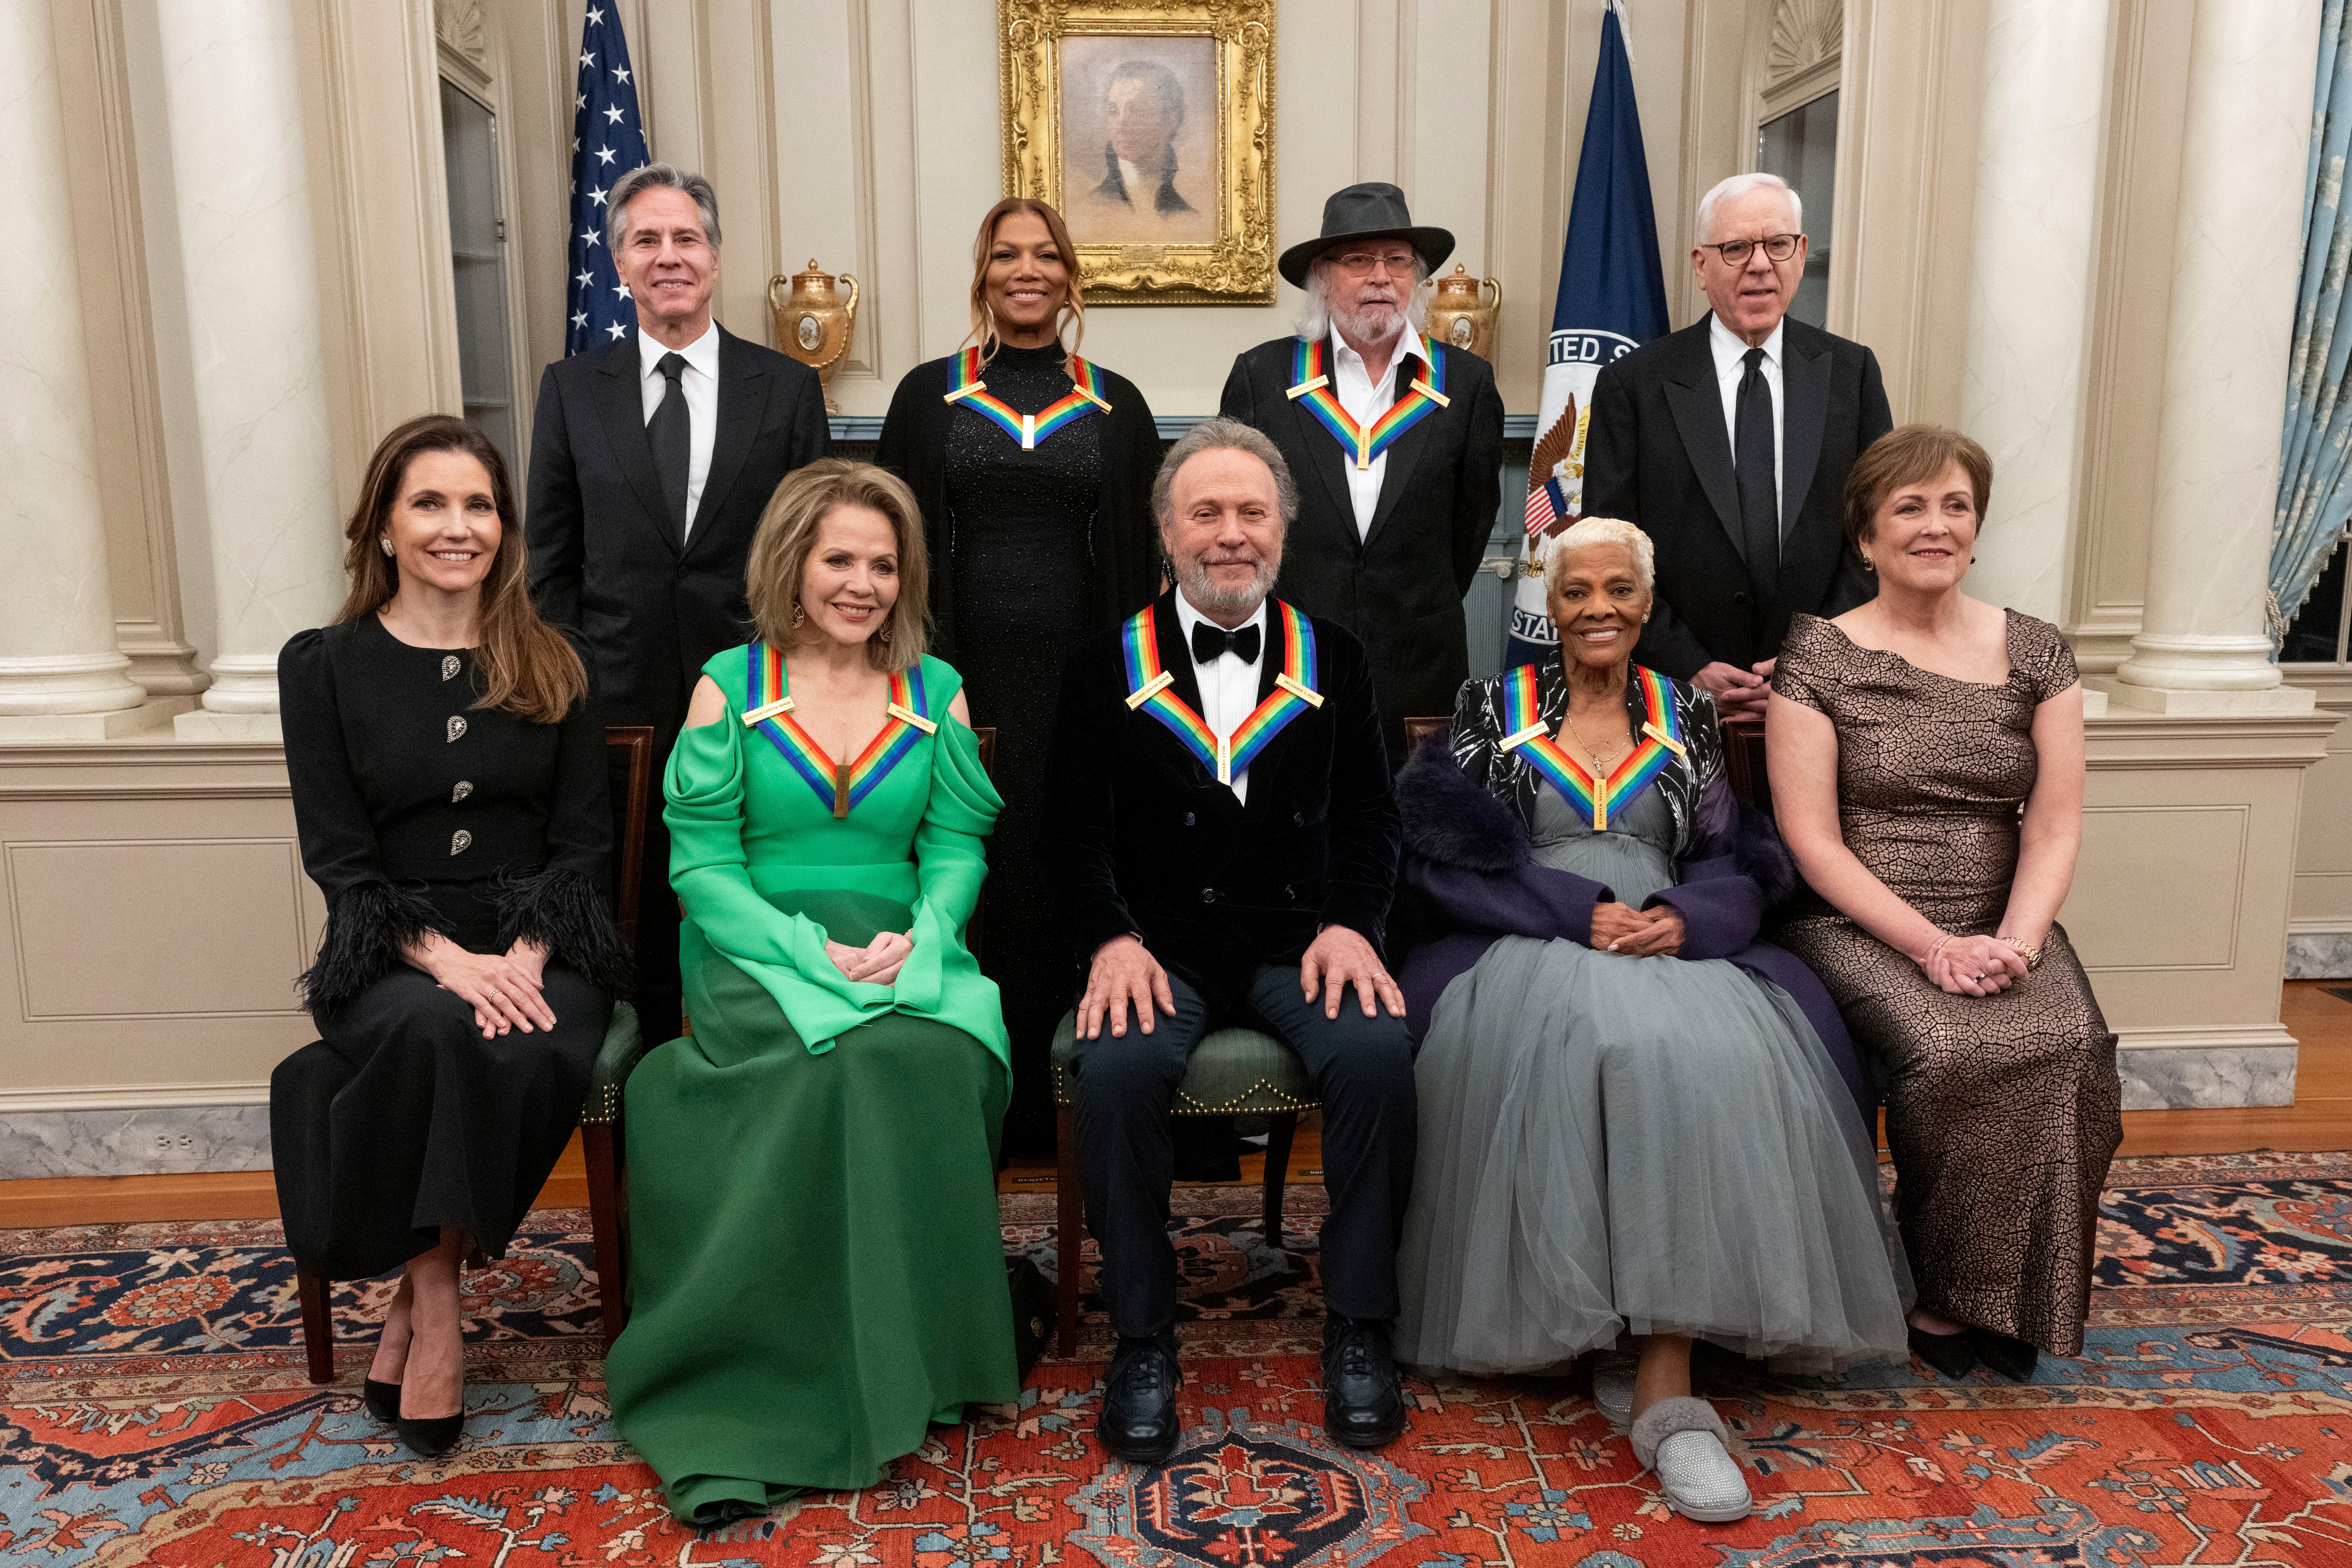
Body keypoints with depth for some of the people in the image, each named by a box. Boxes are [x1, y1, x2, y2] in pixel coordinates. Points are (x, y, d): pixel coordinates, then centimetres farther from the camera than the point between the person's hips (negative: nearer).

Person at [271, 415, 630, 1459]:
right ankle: (438, 1296, -15)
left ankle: (417, 1300, -10)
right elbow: (339, 856, 0)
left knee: (532, 1053, -32)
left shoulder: (551, 667, 11)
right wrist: (445, 958, -17)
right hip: (391, 951, -1)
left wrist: (526, 956, -14)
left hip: (539, 942, 1)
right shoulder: (324, 665, 6)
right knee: (433, 1029, -35)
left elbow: (584, 842, 5)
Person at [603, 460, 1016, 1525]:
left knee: (929, 1059, -32)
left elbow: (956, 847, 9)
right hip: (759, 951, -2)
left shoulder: (935, 691, 12)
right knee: (840, 1064, -33)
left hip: (900, 953, 2)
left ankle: (913, 1366, -14)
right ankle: (780, 1405, -19)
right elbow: (701, 862, -1)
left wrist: (914, 938, -11)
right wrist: (810, 949, -15)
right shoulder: (730, 686, 5)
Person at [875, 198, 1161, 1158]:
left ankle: (1062, 1097, 16)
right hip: (963, 672, 0)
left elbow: (1143, 553, 9)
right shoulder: (930, 395, 8)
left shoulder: (1114, 405, 10)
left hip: (1080, 677, 1)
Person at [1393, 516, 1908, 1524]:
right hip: (1530, 951, -2)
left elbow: (1734, 864, 12)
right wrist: (1579, 911, -12)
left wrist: (1684, 917, -11)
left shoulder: (1686, 714, 18)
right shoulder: (1492, 708, 11)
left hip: (1673, 948, 2)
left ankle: (1661, 1381, -31)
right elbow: (1446, 855, -1)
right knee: (1616, 1040, -35)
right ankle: (1663, 1392, -25)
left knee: (1708, 1056, -31)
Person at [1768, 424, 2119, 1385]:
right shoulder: (1820, 656, 0)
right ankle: (1945, 1291, -6)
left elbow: (2055, 826, 5)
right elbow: (1812, 839, -6)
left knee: (2069, 1046, -26)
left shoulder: (2036, 653, 11)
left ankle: (2001, 1296, -5)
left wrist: (2015, 940, -14)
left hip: (2004, 925, 3)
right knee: (1949, 1051, -31)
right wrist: (1932, 946, -15)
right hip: (1859, 926, -3)